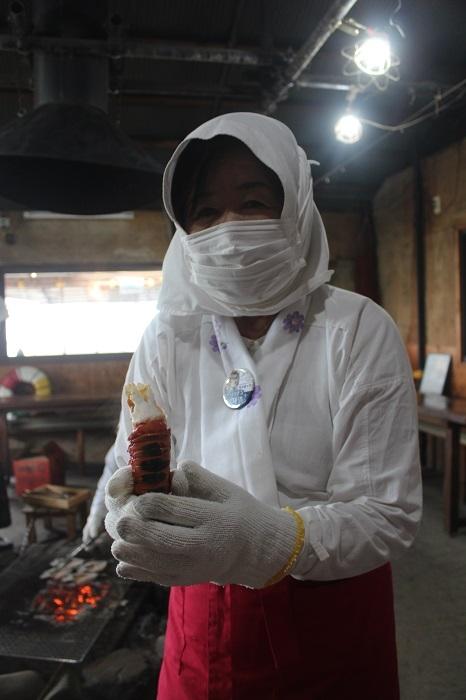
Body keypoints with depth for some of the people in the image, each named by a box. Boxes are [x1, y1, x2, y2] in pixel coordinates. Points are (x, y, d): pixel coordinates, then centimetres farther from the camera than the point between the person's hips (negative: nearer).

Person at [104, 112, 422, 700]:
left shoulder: (359, 331, -16)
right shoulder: (167, 341, -8)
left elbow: (390, 513, -20)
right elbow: (128, 481, -9)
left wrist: (271, 539, -38)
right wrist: (135, 517, -32)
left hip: (336, 619, -1)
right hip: (204, 616, 2)